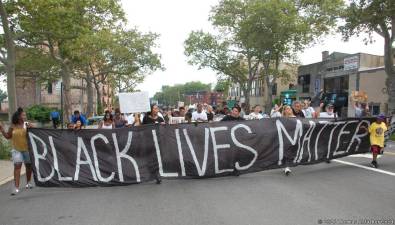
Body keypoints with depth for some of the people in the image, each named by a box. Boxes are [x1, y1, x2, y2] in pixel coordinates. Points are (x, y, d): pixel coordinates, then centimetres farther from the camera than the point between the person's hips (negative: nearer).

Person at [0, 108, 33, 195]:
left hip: (27, 149, 0)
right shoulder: (12, 126, -2)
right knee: (17, 166, -9)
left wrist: (30, 128, -26)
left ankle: (28, 183, 32)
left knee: (28, 166, 13)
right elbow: (8, 136, 10)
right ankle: (16, 187, -9)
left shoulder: (27, 124, -6)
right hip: (16, 150, 0)